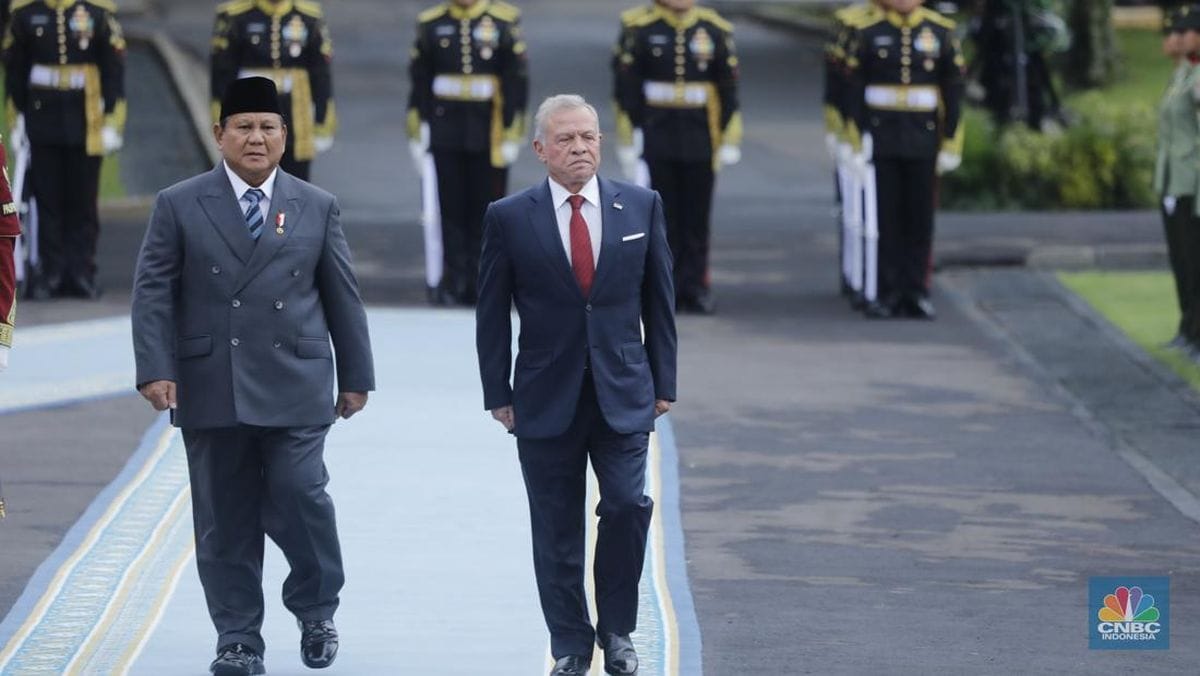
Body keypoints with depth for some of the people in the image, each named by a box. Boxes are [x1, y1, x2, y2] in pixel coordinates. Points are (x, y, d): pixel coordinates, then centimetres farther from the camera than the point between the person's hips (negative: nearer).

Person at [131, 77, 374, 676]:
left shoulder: (317, 208, 9)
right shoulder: (179, 206, 5)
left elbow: (343, 296, 12)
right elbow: (153, 291, 1)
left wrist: (356, 376, 11)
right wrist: (155, 369, -9)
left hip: (294, 389, 0)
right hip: (210, 393, 0)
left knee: (298, 497, -11)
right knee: (225, 519, 3)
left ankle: (316, 611, 13)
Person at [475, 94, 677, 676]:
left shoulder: (641, 207, 3)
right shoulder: (509, 218, -1)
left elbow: (658, 301, 8)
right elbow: (492, 315, 3)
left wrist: (663, 383, 6)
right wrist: (498, 396, 0)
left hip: (623, 394, 1)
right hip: (546, 399, 0)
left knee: (628, 506, -12)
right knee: (556, 530, 3)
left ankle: (617, 629, 7)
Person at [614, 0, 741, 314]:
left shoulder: (715, 30, 3)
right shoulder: (639, 29, -2)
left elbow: (729, 88, 6)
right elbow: (627, 87, -2)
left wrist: (729, 139, 3)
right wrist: (630, 136, -5)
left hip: (700, 143, 1)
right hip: (656, 143, -1)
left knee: (696, 218, 4)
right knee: (662, 218, 3)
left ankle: (694, 287, 11)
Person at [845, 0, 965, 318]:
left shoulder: (941, 32, 2)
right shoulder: (868, 32, 1)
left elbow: (954, 90, 3)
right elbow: (855, 89, 0)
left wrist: (951, 144, 0)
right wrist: (857, 141, -5)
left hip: (923, 140, 0)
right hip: (881, 143, 0)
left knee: (920, 219, 3)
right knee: (885, 217, 1)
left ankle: (916, 292, 9)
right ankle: (888, 293, 6)